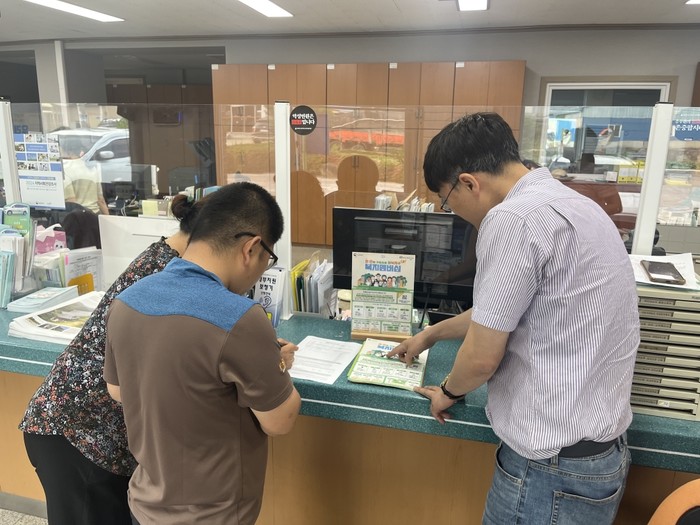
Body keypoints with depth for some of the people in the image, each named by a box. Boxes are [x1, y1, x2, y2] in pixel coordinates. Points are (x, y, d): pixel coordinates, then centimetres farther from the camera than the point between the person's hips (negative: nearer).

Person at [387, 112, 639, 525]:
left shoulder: (514, 218, -23)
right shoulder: (564, 201, 9)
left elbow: (482, 357, -18)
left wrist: (450, 391, 4)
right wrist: (432, 334, 29)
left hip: (556, 464, -9)